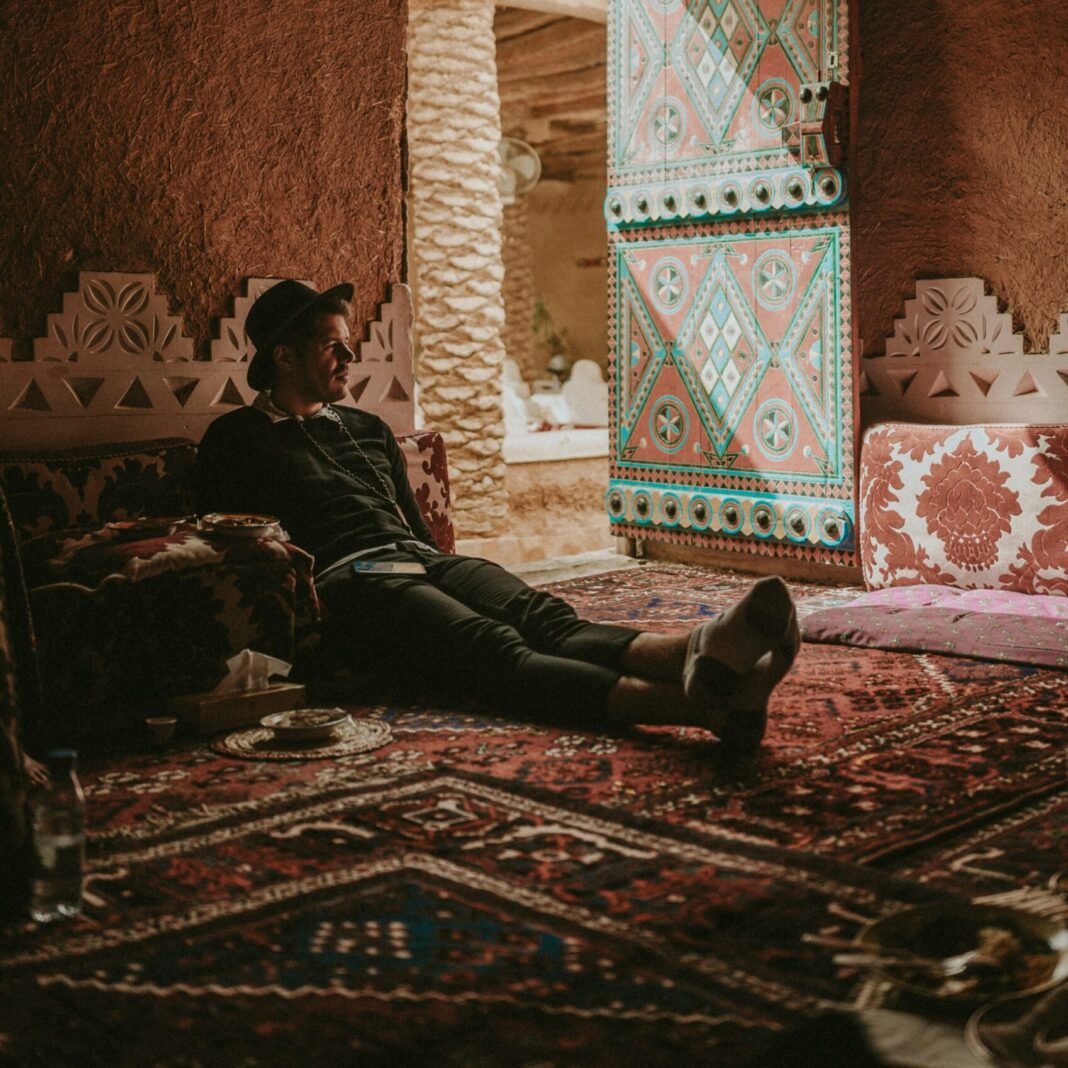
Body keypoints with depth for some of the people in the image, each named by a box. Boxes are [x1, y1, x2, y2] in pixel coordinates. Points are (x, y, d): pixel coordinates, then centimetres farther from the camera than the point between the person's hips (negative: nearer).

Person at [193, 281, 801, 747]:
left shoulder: (368, 429, 32)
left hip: (422, 562, 7)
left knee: (546, 618, -27)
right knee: (499, 652, -34)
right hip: (348, 581, -7)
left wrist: (447, 576, 14)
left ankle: (694, 654, -57)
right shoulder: (237, 439, 14)